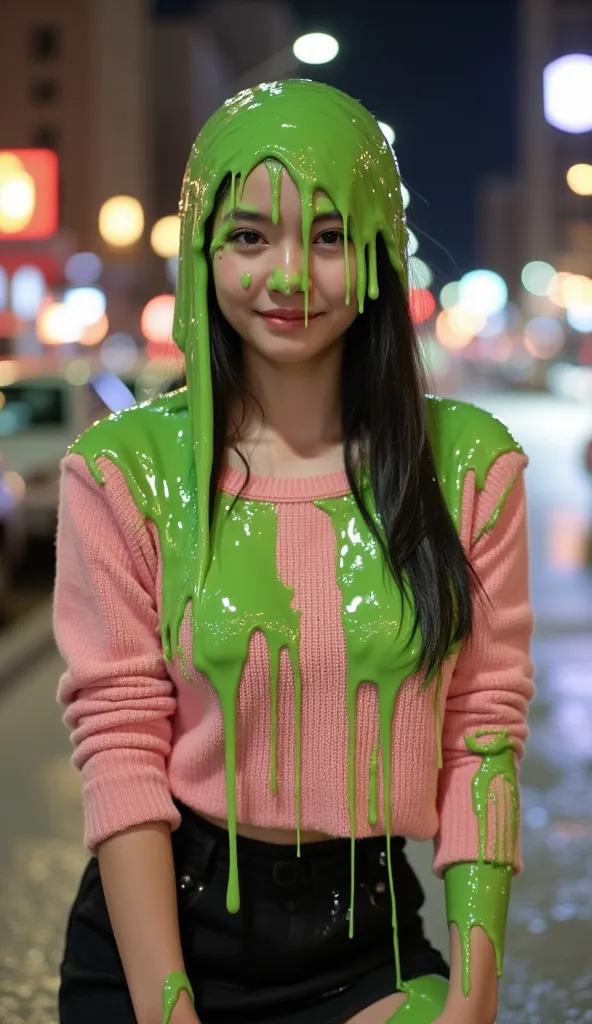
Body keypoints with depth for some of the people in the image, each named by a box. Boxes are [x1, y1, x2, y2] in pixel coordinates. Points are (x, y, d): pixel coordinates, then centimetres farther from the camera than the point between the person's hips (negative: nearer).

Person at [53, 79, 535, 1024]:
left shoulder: (471, 464, -3)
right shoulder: (123, 468, -7)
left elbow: (483, 734, -3)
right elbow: (121, 744, -8)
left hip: (370, 941, 1)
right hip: (164, 922, 0)